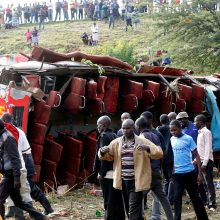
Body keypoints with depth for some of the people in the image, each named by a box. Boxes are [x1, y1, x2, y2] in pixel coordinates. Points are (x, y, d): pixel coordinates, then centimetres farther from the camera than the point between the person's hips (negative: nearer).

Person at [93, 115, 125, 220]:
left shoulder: (104, 136, -9)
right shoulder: (114, 136, 15)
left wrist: (101, 172, -13)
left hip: (108, 174, -8)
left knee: (109, 202, -5)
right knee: (118, 201, 12)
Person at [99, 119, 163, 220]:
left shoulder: (142, 141, -4)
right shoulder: (116, 142, 7)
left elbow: (159, 153, -9)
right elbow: (107, 156, 11)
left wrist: (147, 148, -28)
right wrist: (103, 151, -13)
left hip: (136, 181, -5)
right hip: (123, 181, 5)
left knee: (134, 208, -9)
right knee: (128, 208, 17)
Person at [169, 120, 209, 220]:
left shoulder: (188, 139, -7)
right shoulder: (171, 140, 3)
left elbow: (196, 156, -4)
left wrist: (200, 173, -6)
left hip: (189, 172, -2)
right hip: (177, 174, 2)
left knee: (195, 197, 8)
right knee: (177, 198, 0)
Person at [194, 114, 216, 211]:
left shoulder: (206, 132, -12)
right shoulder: (200, 133, 15)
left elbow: (208, 148, -16)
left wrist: (205, 163, -19)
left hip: (207, 161, -9)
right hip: (201, 161, 9)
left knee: (209, 183, -8)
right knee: (205, 183, 9)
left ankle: (212, 205, -6)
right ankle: (209, 203, 13)